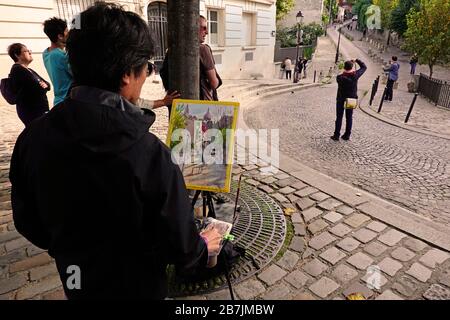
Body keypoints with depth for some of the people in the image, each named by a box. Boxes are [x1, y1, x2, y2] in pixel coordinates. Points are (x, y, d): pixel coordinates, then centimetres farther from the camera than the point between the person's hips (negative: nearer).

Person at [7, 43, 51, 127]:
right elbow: (38, 89, -22)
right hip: (31, 112, -9)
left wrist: (44, 85, -10)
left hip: (40, 110, 9)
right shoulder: (17, 70, -10)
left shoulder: (28, 70, 19)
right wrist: (42, 86, -2)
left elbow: (47, 85, 11)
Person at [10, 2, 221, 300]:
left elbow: (27, 221, -4)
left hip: (74, 279, 4)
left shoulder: (32, 137, -17)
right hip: (135, 285, -3)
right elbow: (179, 246, -23)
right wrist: (204, 247, -1)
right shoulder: (147, 152, -33)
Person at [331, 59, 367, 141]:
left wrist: (344, 72, 4)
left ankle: (336, 135, 8)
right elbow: (364, 67, 5)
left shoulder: (340, 77, -21)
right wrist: (356, 60, 10)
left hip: (341, 99, -2)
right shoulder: (355, 75, -12)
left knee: (339, 117, 5)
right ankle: (347, 135, 17)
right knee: (349, 117, 12)